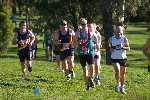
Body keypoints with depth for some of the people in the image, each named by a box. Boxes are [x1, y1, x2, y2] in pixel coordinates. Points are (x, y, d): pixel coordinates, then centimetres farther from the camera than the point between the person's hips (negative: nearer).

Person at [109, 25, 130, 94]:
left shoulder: (124, 38, -3)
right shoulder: (111, 39, 0)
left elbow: (128, 48, -4)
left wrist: (123, 47, -22)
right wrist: (111, 49, -9)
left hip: (123, 58, 1)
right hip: (114, 58, -1)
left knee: (123, 73, 8)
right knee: (117, 70, -23)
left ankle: (122, 88, 24)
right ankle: (118, 84, -3)